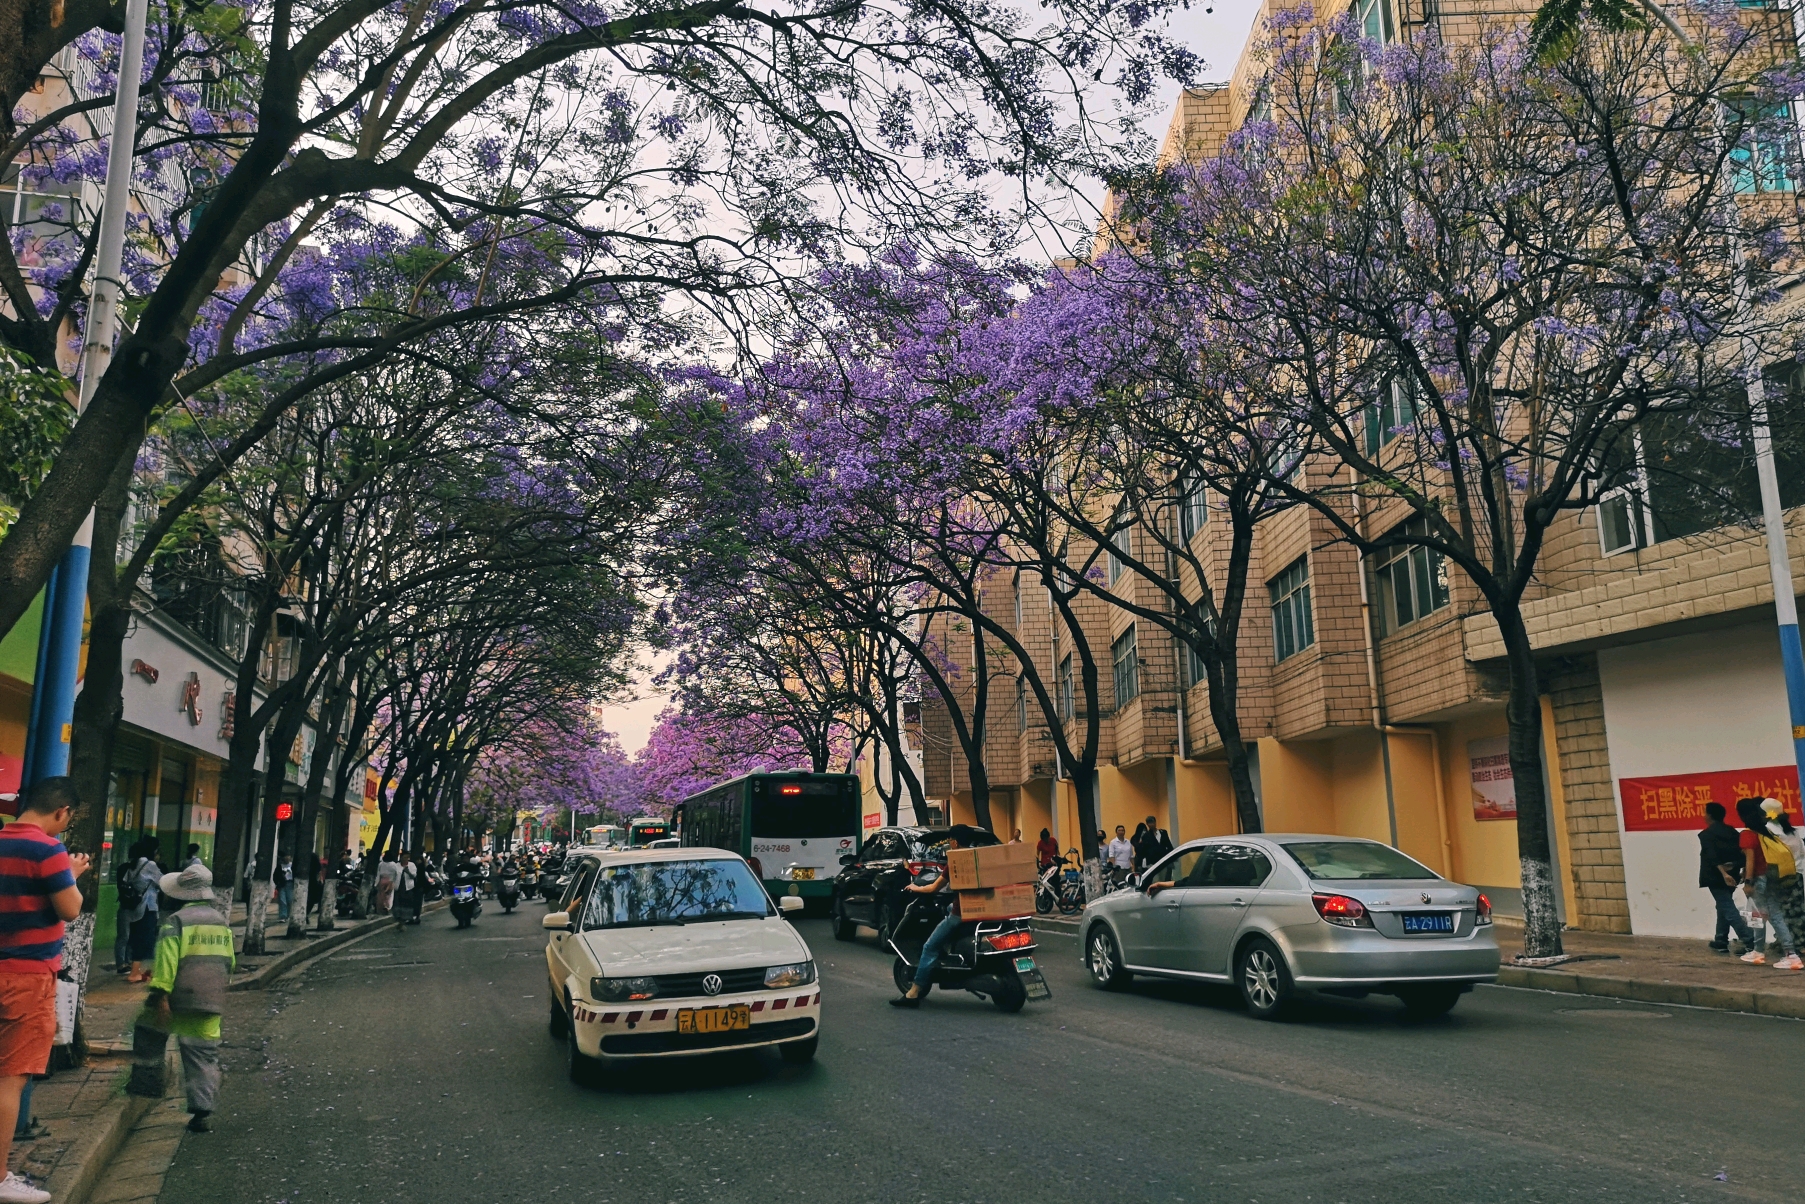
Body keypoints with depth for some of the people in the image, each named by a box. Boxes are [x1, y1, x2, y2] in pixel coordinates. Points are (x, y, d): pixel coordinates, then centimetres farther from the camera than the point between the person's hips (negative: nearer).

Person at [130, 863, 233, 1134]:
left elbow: (166, 961, -16)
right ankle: (203, 1112, 3)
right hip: (211, 1003, 5)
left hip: (180, 999, -5)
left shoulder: (177, 921, -8)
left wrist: (161, 995, -17)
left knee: (148, 1031, 23)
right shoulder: (221, 922, 13)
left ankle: (149, 1081, 26)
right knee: (205, 1056, 6)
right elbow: (229, 962, 18)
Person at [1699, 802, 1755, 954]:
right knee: (1724, 906, 18)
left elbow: (1712, 856, -21)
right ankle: (1721, 941, 20)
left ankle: (1749, 941, -18)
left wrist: (1723, 873, -27)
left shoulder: (1706, 834, -8)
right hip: (1732, 875, 8)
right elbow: (1743, 851, 4)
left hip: (1717, 877, -7)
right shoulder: (1731, 831, 11)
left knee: (1728, 909, -8)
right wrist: (1743, 871, 5)